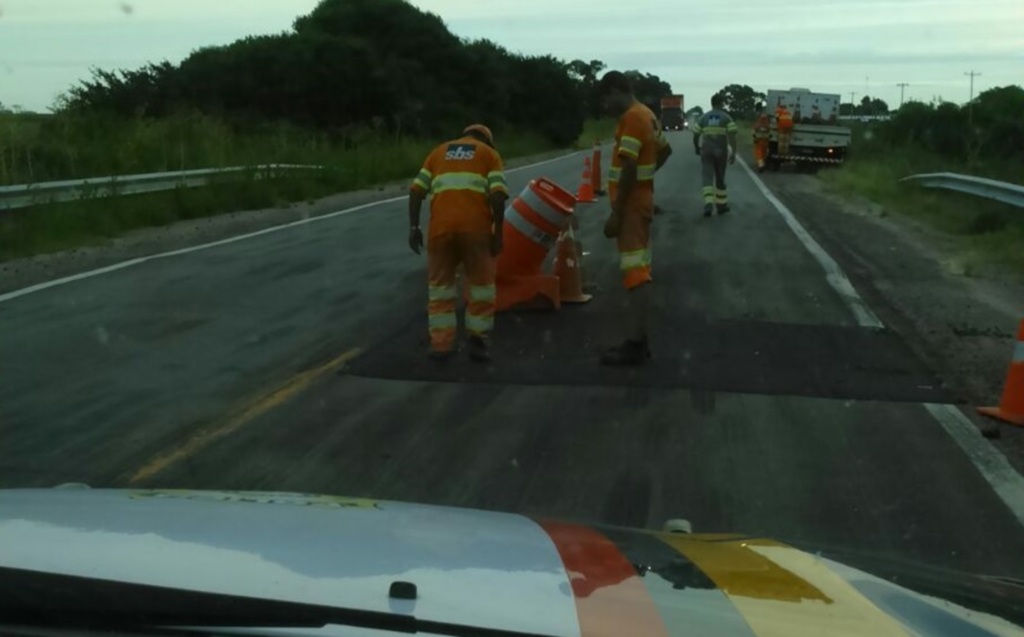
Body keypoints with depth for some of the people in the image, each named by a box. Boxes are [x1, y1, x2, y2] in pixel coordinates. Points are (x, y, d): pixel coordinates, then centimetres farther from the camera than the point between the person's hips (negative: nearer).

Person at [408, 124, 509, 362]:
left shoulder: (439, 151, 24)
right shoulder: (489, 154, 16)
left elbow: (416, 190, 13)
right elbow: (498, 195, 0)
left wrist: (414, 227, 14)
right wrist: (498, 232, 3)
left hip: (441, 225, 2)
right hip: (475, 226, -2)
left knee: (440, 284, 13)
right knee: (481, 283, 12)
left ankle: (441, 343, 11)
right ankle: (478, 340, 12)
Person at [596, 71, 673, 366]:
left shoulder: (631, 118, -17)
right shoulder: (646, 114, 14)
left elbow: (628, 168, -23)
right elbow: (665, 150, 30)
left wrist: (615, 213, -22)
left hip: (631, 204, -10)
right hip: (642, 199, 10)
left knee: (635, 272, -9)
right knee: (638, 270, 13)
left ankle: (635, 345, -7)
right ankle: (638, 339, 18)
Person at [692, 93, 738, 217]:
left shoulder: (703, 118, 5)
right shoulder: (726, 118, -2)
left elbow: (695, 135, 6)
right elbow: (732, 136, -12)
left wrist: (697, 148, 24)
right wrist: (733, 153, -11)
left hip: (706, 151, 1)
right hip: (721, 151, -1)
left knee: (707, 177, -5)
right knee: (720, 178, 14)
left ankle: (708, 204, -24)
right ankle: (722, 205, 23)